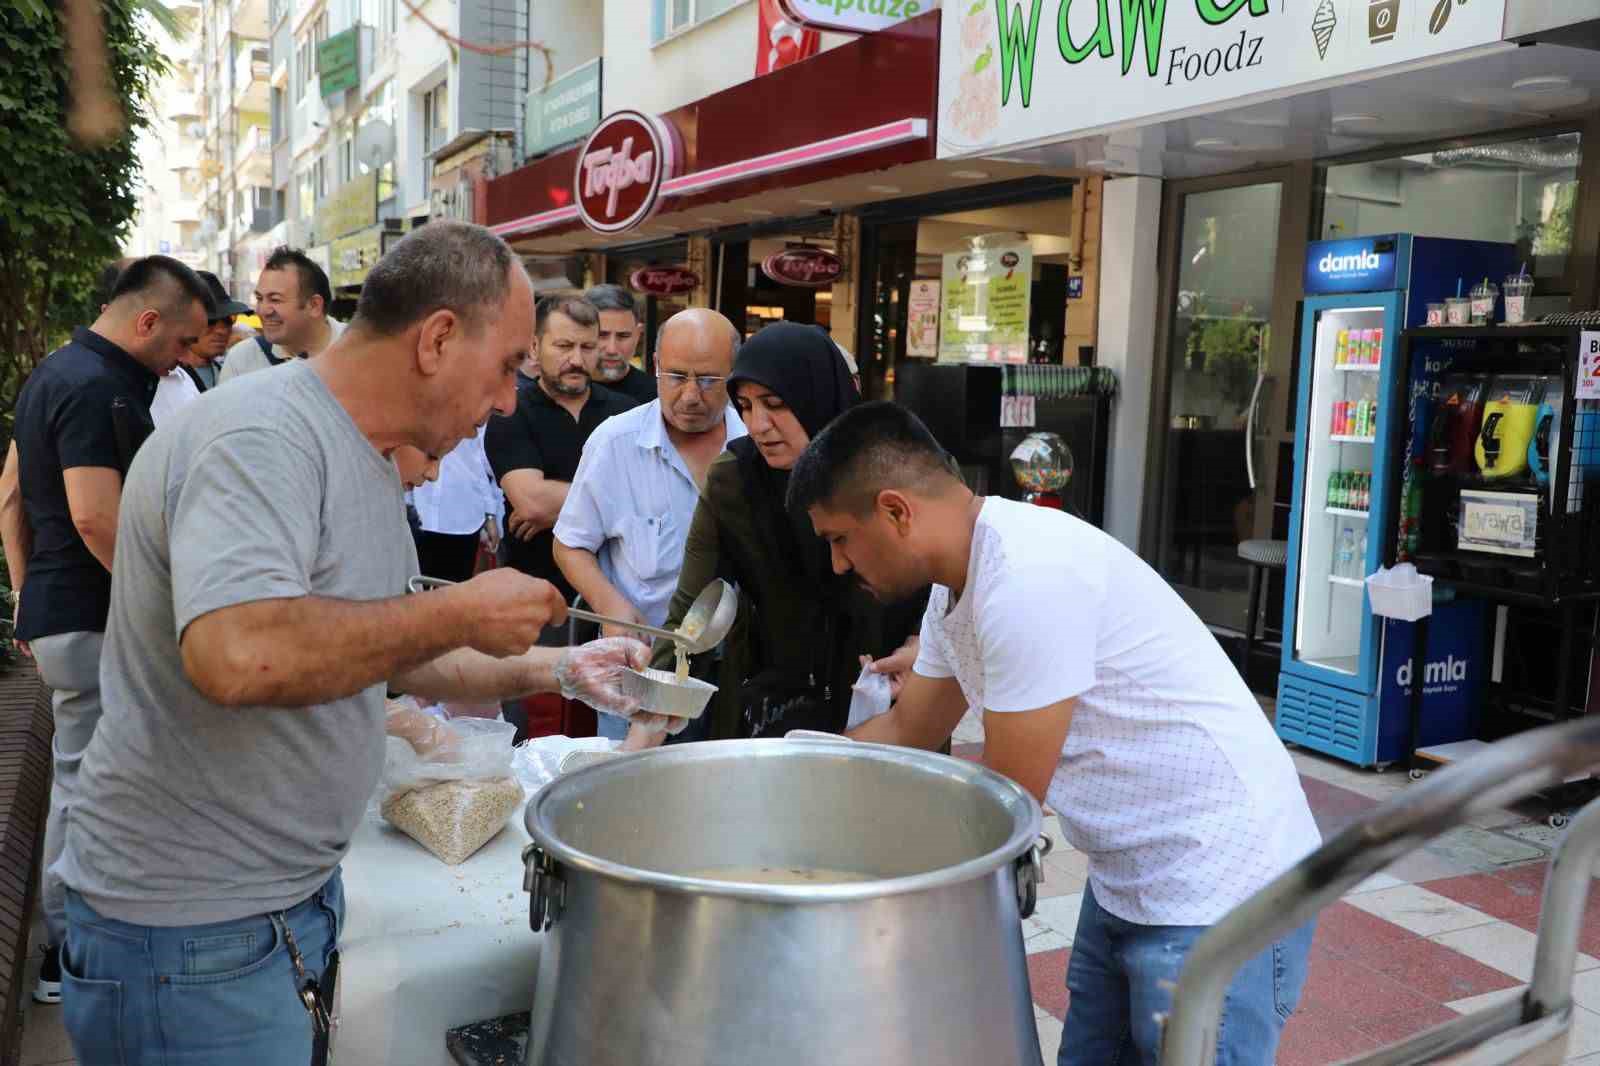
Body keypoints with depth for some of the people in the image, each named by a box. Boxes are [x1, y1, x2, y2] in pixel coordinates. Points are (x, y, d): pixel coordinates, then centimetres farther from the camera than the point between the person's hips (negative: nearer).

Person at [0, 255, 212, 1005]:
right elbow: (96, 518, -28)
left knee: (85, 778, 19)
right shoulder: (97, 387, -20)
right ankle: (71, 958, 15)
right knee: (85, 784, 2)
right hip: (94, 622, -10)